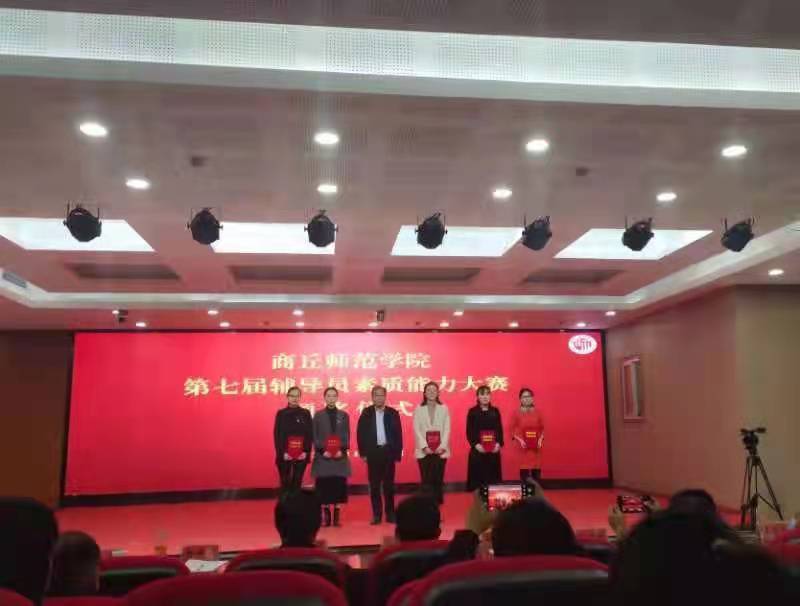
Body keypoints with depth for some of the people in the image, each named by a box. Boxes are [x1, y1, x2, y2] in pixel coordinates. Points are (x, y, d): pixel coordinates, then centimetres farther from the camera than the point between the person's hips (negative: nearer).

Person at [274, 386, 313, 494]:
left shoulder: (305, 413, 6)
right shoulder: (281, 413, 3)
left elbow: (310, 435, 3)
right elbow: (277, 435, 0)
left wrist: (306, 452, -8)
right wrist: (282, 453, -10)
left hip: (301, 455, 1)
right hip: (284, 455, -1)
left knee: (297, 483, 5)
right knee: (285, 484, 1)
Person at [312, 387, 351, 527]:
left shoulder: (343, 415, 8)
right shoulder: (318, 415, 5)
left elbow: (347, 436, 5)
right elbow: (314, 436, 1)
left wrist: (342, 450, -10)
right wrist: (322, 451, -11)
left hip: (340, 456, 1)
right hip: (322, 456, -1)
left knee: (339, 485, -1)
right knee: (323, 485, -1)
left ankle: (337, 515, 7)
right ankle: (325, 516, 8)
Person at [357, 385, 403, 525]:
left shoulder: (393, 413, 2)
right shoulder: (366, 413, 2)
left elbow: (398, 434, 2)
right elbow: (360, 433, 2)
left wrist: (398, 453, -3)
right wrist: (363, 452, -4)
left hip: (388, 451, 0)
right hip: (373, 452, 0)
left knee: (389, 484, 5)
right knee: (374, 485, 5)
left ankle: (390, 514, 15)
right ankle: (376, 515, 13)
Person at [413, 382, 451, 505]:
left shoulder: (444, 408, 8)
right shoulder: (419, 409, 6)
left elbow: (447, 429, 2)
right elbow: (416, 429, -1)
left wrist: (442, 446, -9)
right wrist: (424, 446, -11)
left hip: (440, 450, 1)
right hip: (424, 451, -1)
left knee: (438, 479, 2)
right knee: (426, 480, -3)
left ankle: (438, 504, 9)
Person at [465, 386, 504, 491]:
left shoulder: (495, 411, 9)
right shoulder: (472, 411, 1)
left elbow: (500, 429, 8)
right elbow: (469, 431, -2)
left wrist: (499, 443, -7)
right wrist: (475, 444, -14)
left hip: (494, 450, 3)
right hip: (478, 450, -3)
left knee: (493, 476, 4)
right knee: (477, 477, -3)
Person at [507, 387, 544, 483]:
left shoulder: (537, 412, 6)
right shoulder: (516, 413, -1)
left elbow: (542, 428, 12)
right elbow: (511, 429, -1)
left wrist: (540, 439, -4)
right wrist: (519, 440, -12)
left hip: (535, 448, 2)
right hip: (522, 447, -2)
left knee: (536, 471, 0)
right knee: (524, 471, -4)